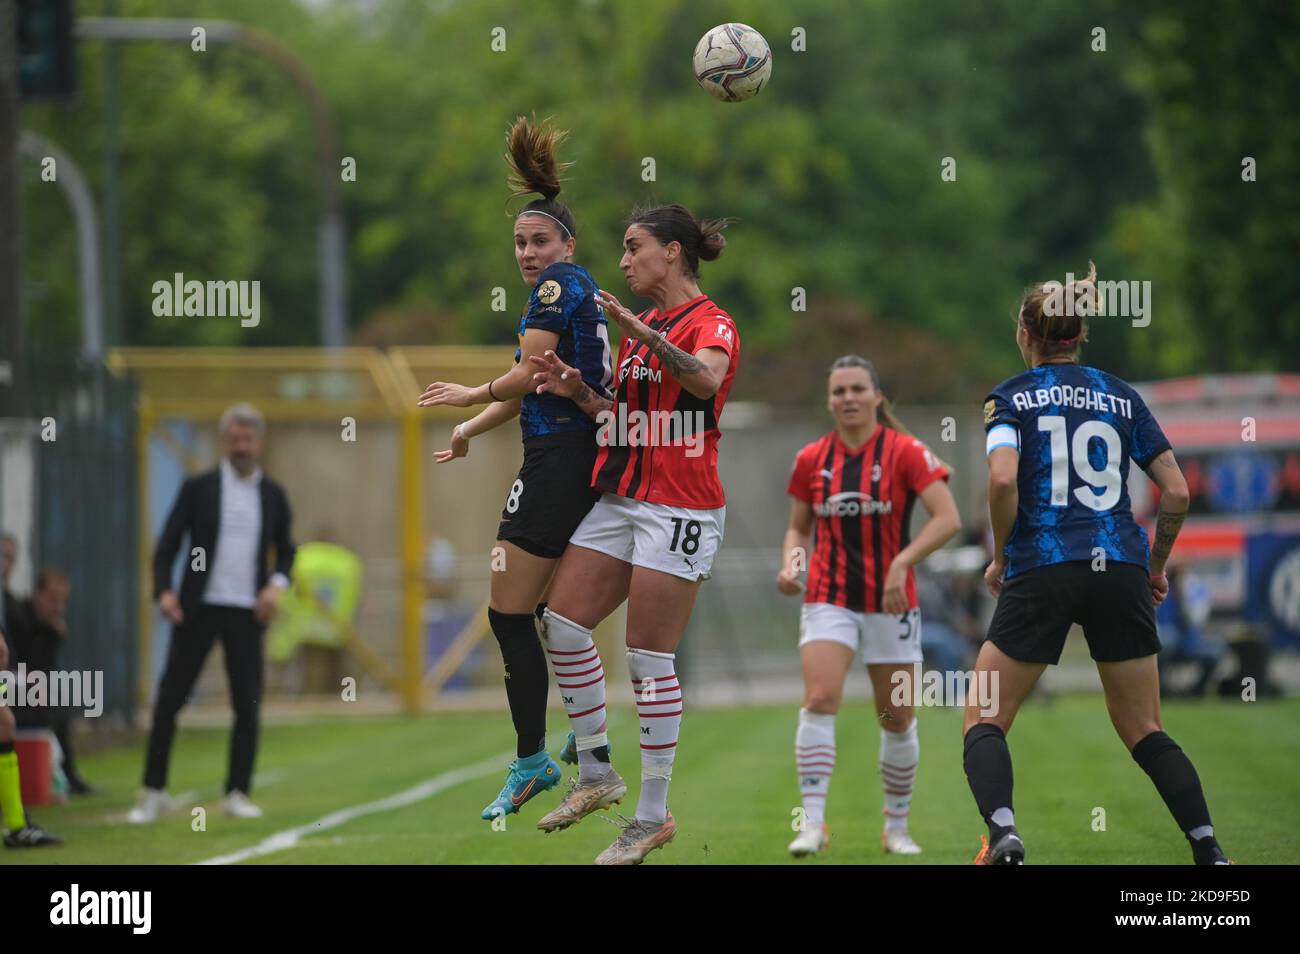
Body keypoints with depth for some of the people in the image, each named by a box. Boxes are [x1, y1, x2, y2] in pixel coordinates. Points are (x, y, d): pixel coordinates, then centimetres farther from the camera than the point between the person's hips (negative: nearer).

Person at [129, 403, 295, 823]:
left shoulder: (273, 495, 8)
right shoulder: (198, 488, 1)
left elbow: (285, 552, 16)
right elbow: (167, 545, 0)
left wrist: (277, 584, -4)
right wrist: (163, 591, -15)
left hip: (247, 614, 2)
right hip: (198, 609, -2)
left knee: (248, 706, -1)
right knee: (169, 701, -2)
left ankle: (238, 794, 8)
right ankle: (154, 793, 6)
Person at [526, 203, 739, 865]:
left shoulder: (709, 322, -9)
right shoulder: (639, 328, 17)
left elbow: (706, 379, -32)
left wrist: (635, 328, -37)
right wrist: (577, 391, 6)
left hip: (679, 506, -9)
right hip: (619, 499, 9)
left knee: (649, 658, -7)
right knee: (561, 622, 1)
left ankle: (653, 816, 0)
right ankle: (595, 775, 14)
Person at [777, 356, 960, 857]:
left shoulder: (905, 452, -7)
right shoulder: (811, 459, 4)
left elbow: (948, 518, -15)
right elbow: (798, 528, 15)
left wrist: (901, 562, -26)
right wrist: (791, 562, -6)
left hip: (890, 602, -1)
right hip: (828, 600, 1)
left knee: (898, 720, 6)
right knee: (819, 701, -19)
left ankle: (897, 827, 23)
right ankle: (813, 823, -21)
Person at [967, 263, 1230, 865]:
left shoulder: (1010, 397, 5)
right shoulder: (1122, 397, 14)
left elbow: (1003, 479, -14)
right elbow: (1176, 492, 8)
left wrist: (1001, 557, 0)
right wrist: (1156, 567, 21)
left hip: (1040, 572, -3)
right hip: (1121, 572, 3)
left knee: (983, 723, 6)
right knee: (1144, 732, 13)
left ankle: (1003, 837, -20)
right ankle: (1209, 850, -2)